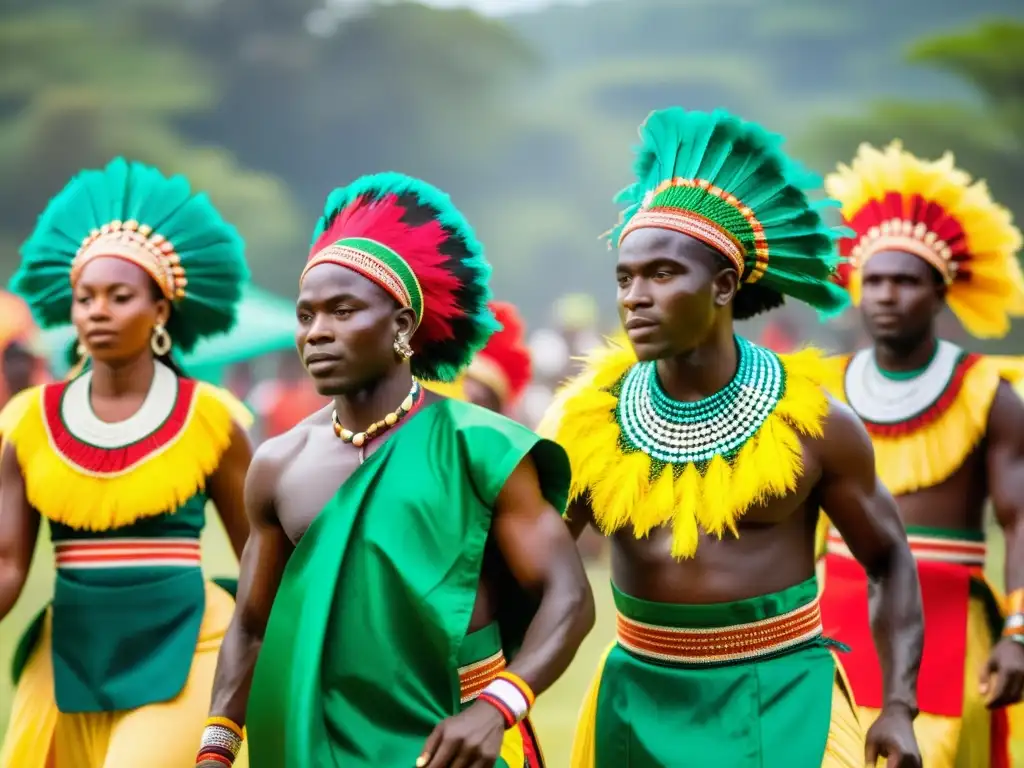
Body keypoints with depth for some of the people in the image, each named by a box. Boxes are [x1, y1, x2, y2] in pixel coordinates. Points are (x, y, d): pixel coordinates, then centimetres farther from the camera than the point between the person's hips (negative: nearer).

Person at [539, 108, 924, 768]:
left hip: (781, 699, -2)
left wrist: (899, 709, -5)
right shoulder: (591, 416, -6)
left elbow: (889, 560, 3)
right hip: (640, 700, 2)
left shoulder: (812, 420, -8)